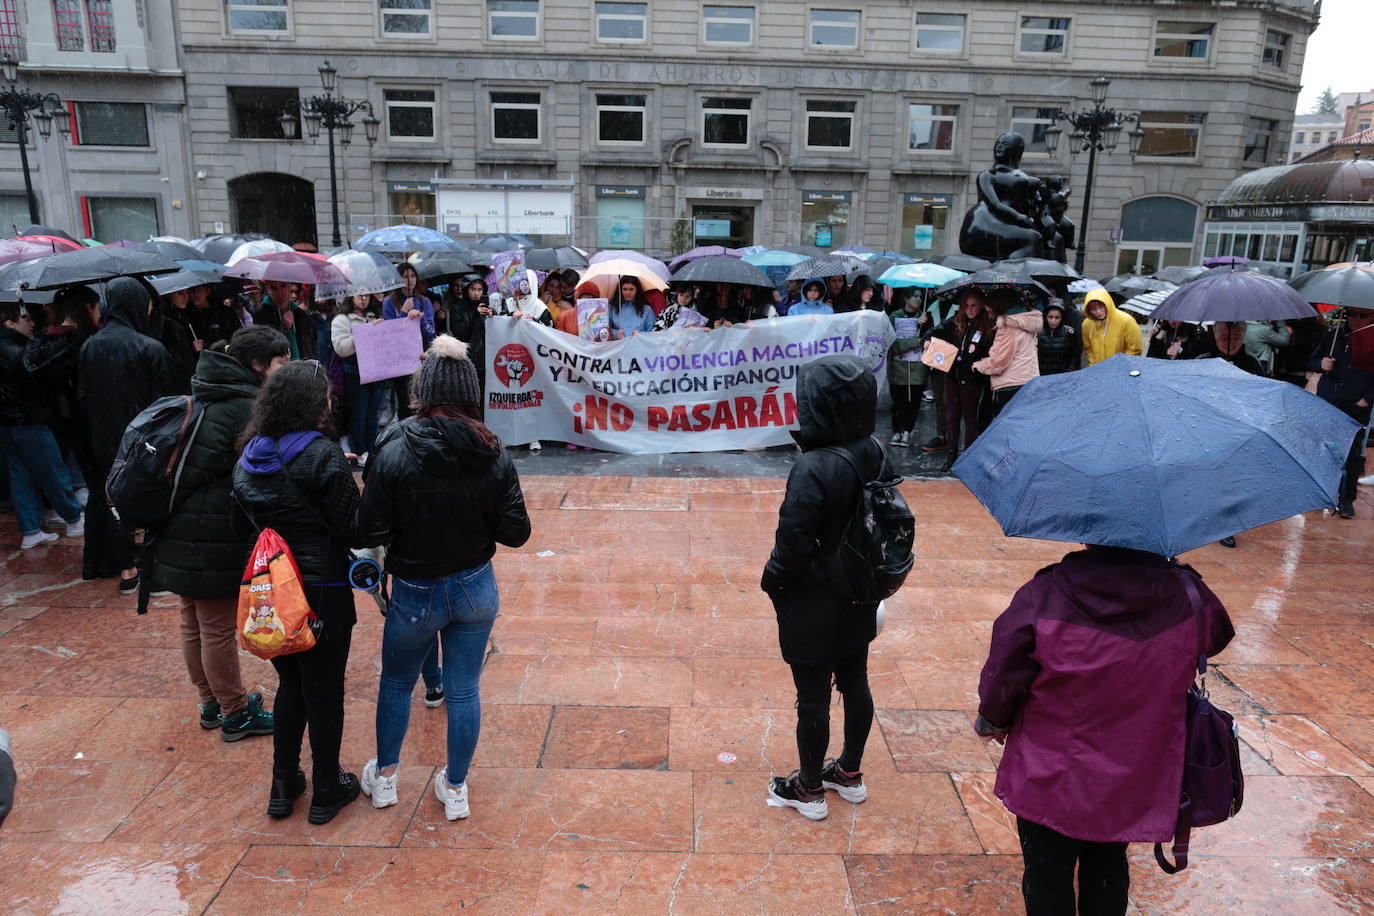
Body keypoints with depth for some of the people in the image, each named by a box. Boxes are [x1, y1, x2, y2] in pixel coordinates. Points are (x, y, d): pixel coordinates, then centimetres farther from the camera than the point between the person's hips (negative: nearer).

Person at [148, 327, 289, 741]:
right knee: (219, 629, 5)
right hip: (216, 543, -9)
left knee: (194, 624, 19)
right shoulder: (245, 407, -18)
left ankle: (212, 703, 36)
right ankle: (235, 714, 20)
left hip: (180, 532, 10)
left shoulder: (205, 397, 11)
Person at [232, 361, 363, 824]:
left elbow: (248, 519, 10)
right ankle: (326, 792, 25)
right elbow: (351, 526, -16)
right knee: (324, 694, 10)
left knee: (291, 686, 23)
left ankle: (283, 787, 33)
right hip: (322, 593, -6)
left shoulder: (250, 456, 1)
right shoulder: (323, 455, -19)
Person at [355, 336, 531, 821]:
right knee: (463, 691, 15)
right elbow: (515, 532, -9)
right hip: (476, 590, 2)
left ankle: (384, 777, 41)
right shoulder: (494, 456, -12)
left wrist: (409, 525, 4)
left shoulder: (394, 453, -19)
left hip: (415, 594, -1)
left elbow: (371, 534, -17)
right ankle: (455, 789, 31)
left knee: (396, 683, 23)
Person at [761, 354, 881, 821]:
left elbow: (793, 545, -25)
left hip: (813, 607, -7)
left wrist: (771, 581, -6)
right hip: (858, 600, 7)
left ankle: (809, 790, 30)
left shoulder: (813, 469, -30)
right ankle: (850, 773, 42)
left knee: (813, 699, 10)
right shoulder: (874, 454, -7)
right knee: (855, 684, 21)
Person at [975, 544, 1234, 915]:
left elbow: (1001, 679, -17)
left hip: (1049, 777, -3)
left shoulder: (1043, 596, -24)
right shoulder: (1187, 594, -15)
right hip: (1131, 783, 3)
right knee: (1107, 873, 26)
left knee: (1047, 877, 17)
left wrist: (994, 722, 4)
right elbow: (1218, 635, 9)